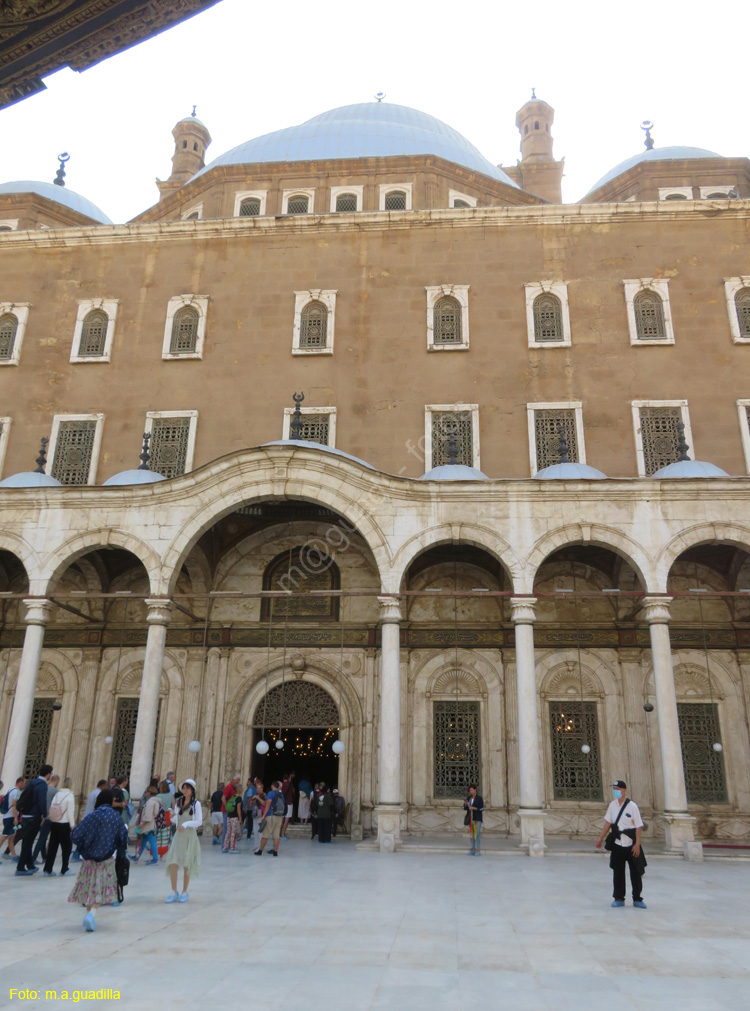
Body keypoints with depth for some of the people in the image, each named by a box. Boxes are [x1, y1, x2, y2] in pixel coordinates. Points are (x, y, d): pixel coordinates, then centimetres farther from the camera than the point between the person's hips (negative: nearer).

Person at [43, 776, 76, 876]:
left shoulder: (57, 794, 6)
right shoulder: (70, 795, -12)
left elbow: (51, 808, 5)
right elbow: (70, 812, -13)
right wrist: (73, 825, -7)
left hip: (54, 823, 6)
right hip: (64, 824, -6)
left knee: (52, 846, 12)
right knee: (67, 846, 7)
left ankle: (47, 870, 14)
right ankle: (64, 870, 12)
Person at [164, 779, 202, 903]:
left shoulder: (196, 804, -4)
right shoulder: (178, 803, 10)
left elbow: (199, 821, -7)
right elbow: (175, 820, 12)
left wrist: (186, 824, -19)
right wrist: (172, 817, -10)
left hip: (190, 836, -3)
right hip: (178, 835, 3)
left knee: (187, 865, 3)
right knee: (173, 864, -7)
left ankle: (185, 892, 18)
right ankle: (174, 892, 4)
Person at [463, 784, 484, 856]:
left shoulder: (479, 798, -8)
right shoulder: (468, 798, 7)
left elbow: (482, 809, -9)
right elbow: (465, 808, 6)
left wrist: (474, 808, -21)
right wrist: (465, 804, -15)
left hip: (477, 818, -5)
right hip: (470, 818, 5)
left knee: (478, 833, -10)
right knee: (471, 833, 6)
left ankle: (478, 851, -7)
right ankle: (473, 850, 11)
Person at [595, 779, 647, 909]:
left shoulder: (632, 806, -12)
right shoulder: (612, 805, 2)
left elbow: (639, 826, -11)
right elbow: (608, 822, 9)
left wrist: (637, 844, -14)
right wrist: (601, 838, 7)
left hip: (631, 845, -4)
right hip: (617, 844, 4)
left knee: (636, 872, 4)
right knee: (618, 872, 8)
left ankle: (637, 899, 18)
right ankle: (619, 898, 19)